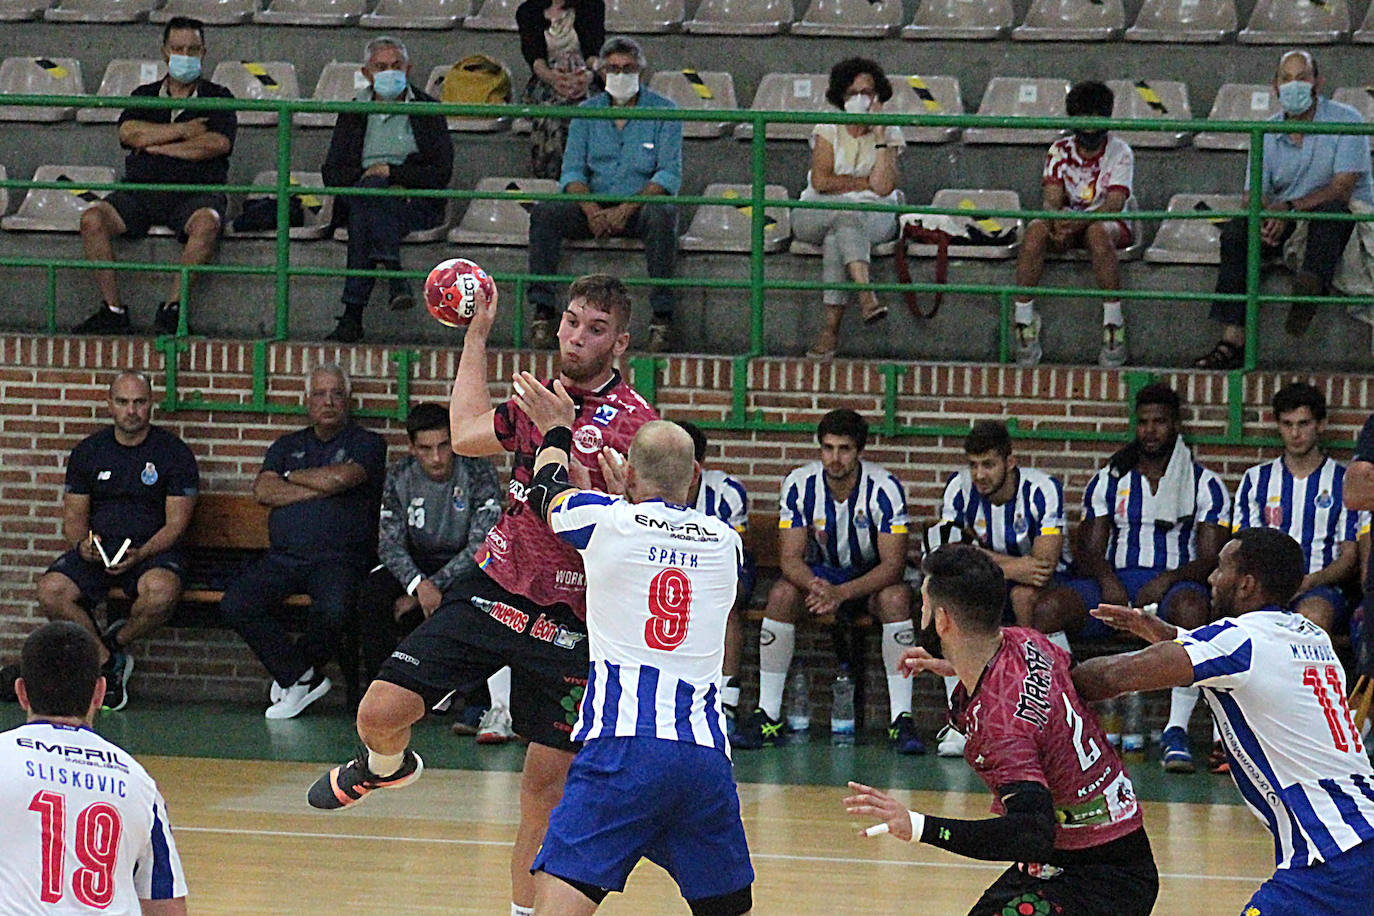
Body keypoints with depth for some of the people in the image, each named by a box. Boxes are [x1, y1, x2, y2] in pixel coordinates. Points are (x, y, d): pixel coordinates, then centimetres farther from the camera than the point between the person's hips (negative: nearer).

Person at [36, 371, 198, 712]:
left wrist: (140, 554, -20)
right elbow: (73, 516, 12)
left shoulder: (174, 453, 2)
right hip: (96, 550, 3)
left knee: (161, 591, -37)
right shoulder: (88, 451, 12)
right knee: (51, 591, -26)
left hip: (151, 550, -3)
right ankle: (106, 660, -5)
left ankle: (116, 642, -4)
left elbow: (175, 523, -2)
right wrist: (82, 543, -12)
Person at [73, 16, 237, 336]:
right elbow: (129, 133, -2)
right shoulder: (145, 96, 18)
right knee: (93, 218, -24)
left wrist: (157, 145, -4)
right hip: (141, 189, 3)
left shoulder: (217, 98, 10)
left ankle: (171, 307, -32)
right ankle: (113, 311, -21)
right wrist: (183, 132, -5)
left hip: (196, 192, -3)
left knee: (207, 222, -38)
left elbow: (217, 144, -9)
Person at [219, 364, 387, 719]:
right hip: (283, 556, 4)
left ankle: (292, 673, -5)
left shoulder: (366, 444, 10)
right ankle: (304, 676, -11)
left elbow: (339, 478, -11)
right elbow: (263, 490, 4)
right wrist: (319, 488, -4)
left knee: (334, 610, -36)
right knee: (235, 604, -23)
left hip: (338, 559, -4)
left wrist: (292, 477, 6)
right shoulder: (288, 446, 23)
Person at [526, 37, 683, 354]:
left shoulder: (663, 111, -1)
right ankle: (542, 310, -24)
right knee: (544, 212, -23)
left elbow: (669, 176, -9)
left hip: (640, 206, -3)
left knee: (662, 216, -37)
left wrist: (626, 209, -23)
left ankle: (662, 316, -36)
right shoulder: (587, 112, 10)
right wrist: (592, 210, -18)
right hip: (596, 206, 3)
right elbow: (572, 171, 3)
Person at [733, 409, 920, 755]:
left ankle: (902, 720, -32)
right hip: (820, 572, 2)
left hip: (872, 577, -2)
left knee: (896, 597, -34)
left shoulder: (884, 488, -20)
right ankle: (768, 716, -22)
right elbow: (790, 558, -15)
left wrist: (841, 593, -40)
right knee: (782, 594, -28)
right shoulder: (800, 485, -14)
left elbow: (893, 564, -25)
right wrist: (815, 585, -39)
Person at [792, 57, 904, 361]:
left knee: (837, 237, -35)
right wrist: (866, 183, -8)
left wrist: (879, 137, -13)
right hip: (818, 214, 0)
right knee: (849, 211, -37)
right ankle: (866, 294, -54)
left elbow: (883, 187, -12)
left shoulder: (890, 134, 4)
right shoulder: (828, 130, 4)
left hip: (875, 217, 0)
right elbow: (820, 181, -10)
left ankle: (831, 328, -42)